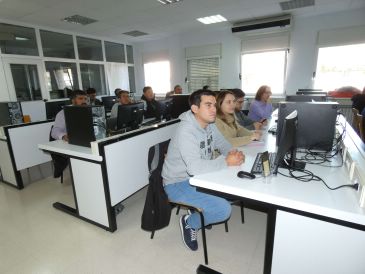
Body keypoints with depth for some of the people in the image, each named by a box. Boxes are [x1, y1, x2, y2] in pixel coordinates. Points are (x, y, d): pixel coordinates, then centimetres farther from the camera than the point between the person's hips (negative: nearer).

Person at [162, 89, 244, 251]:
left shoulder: (209, 124, -1)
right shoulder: (186, 130, -28)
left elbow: (222, 143, 11)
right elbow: (194, 167, -38)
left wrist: (233, 153, -12)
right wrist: (226, 162, -31)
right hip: (178, 184, -8)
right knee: (224, 209, -20)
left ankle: (203, 212, 18)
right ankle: (189, 223, 8)